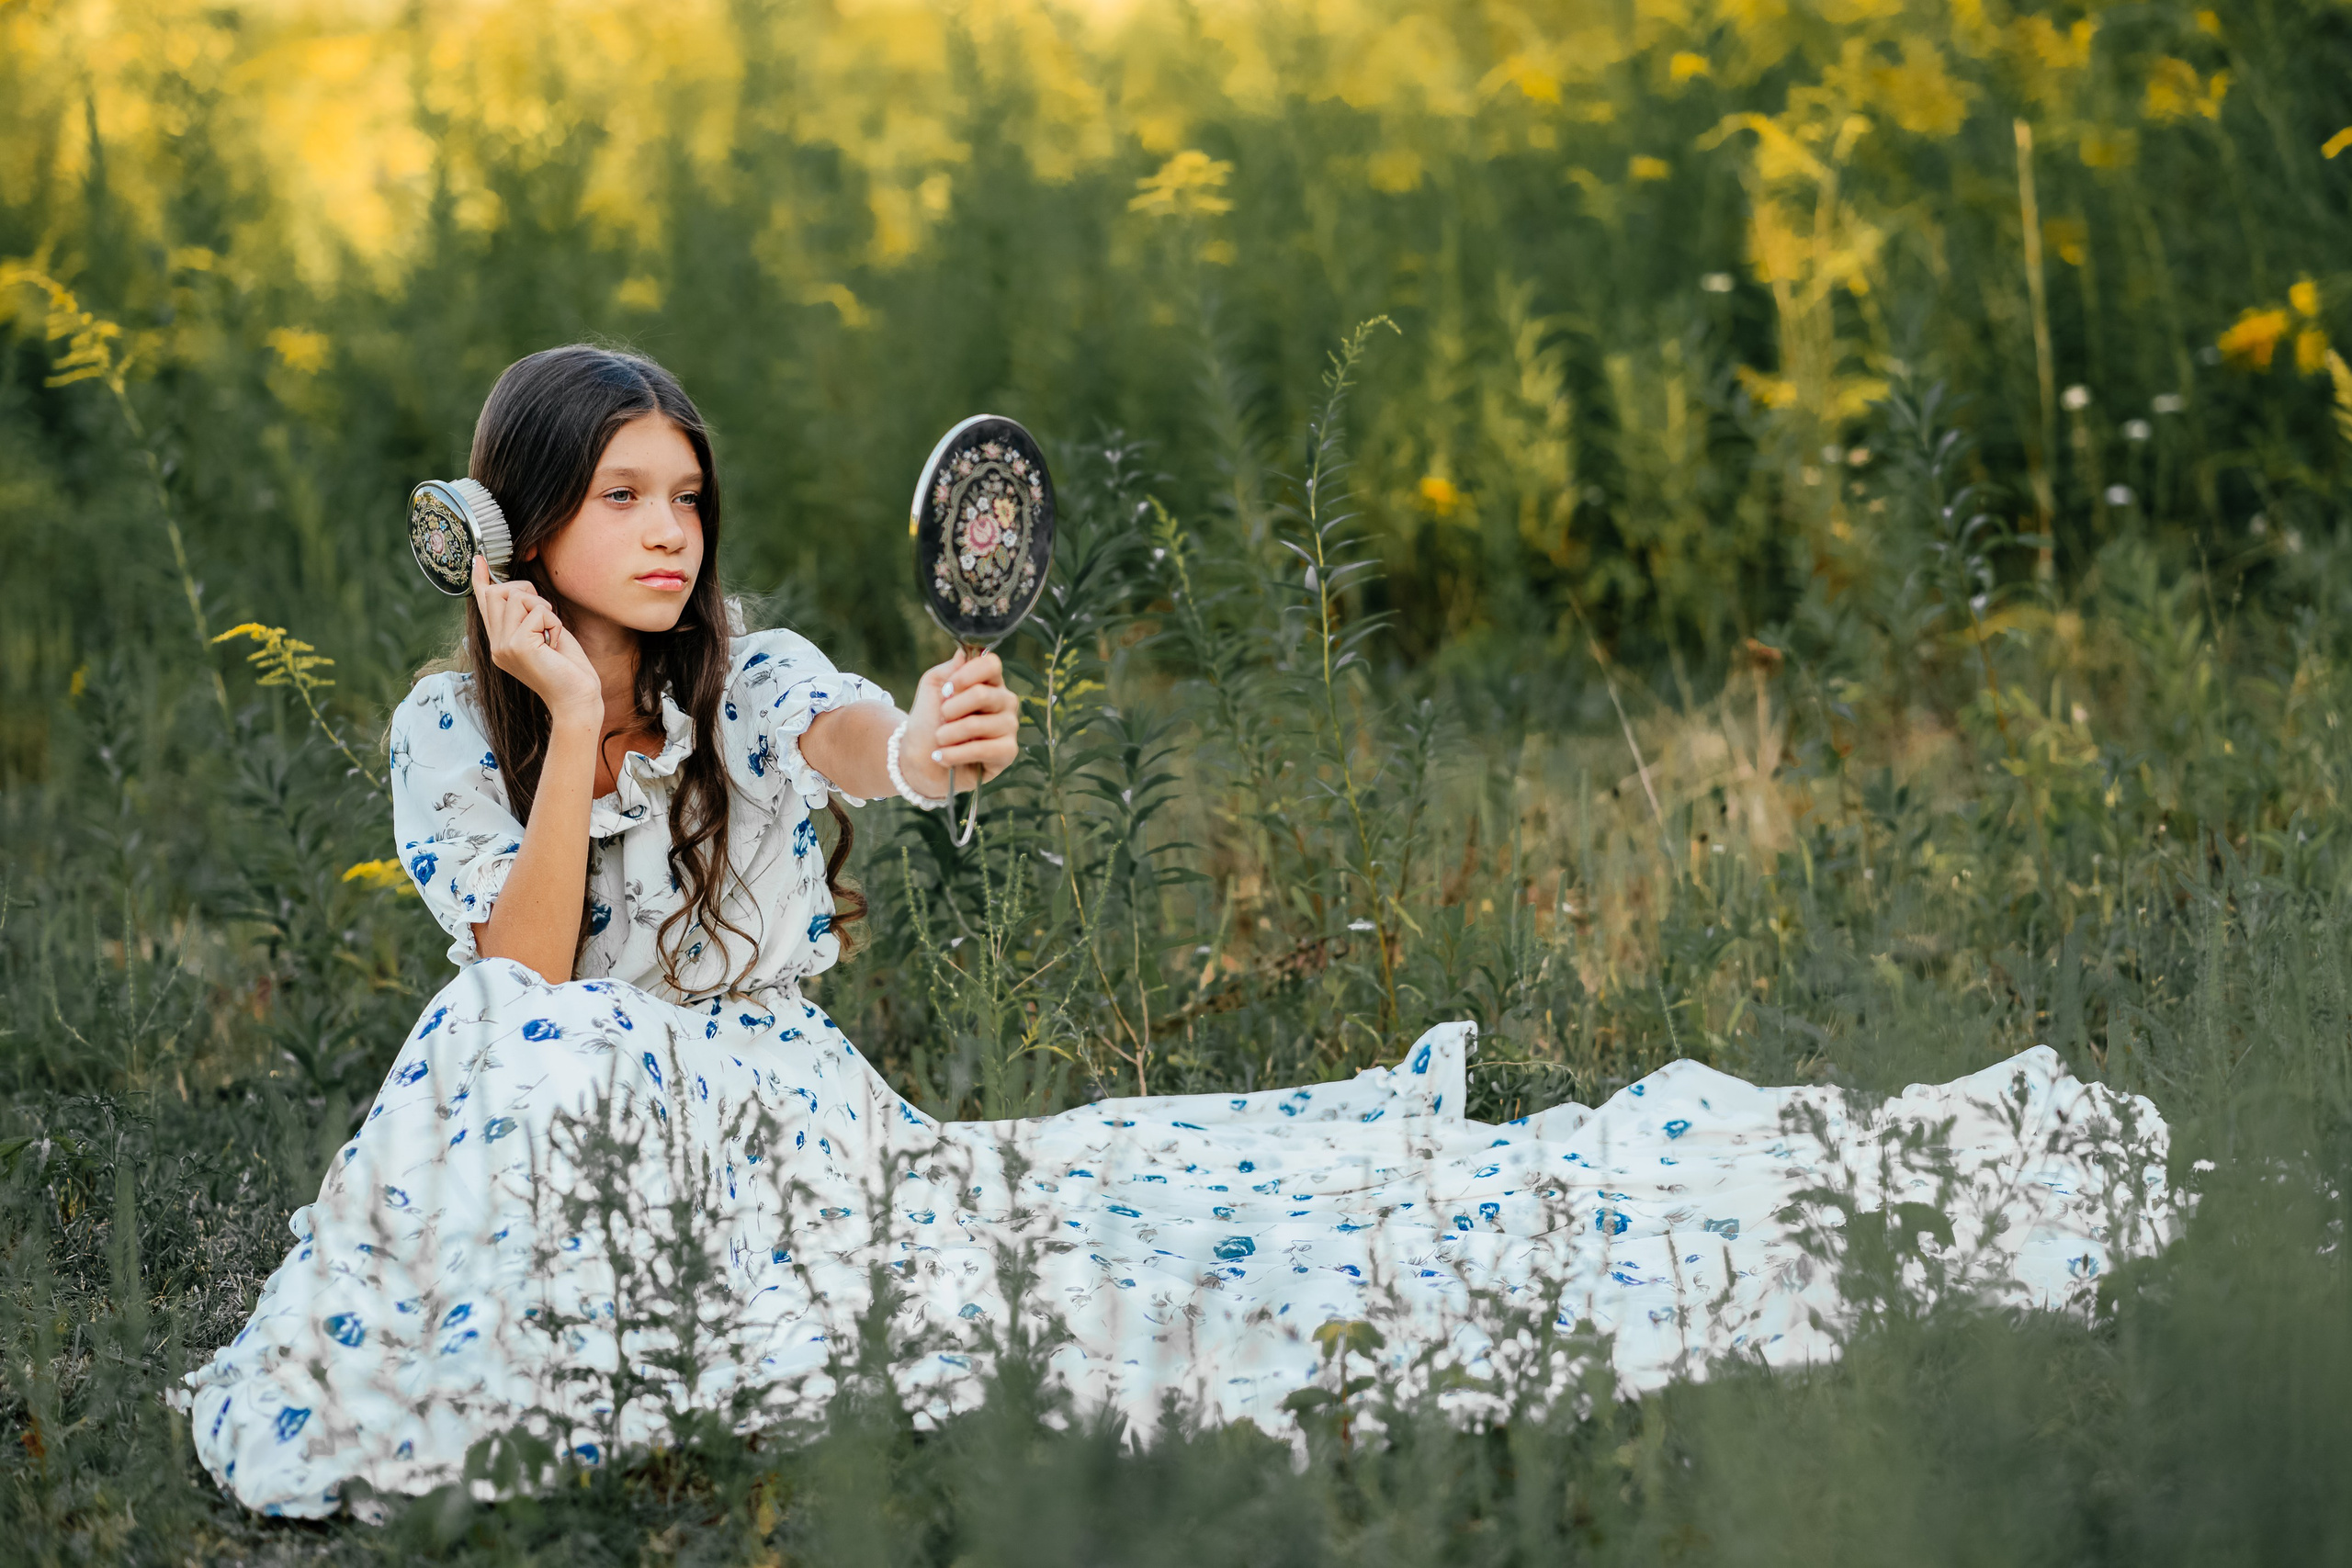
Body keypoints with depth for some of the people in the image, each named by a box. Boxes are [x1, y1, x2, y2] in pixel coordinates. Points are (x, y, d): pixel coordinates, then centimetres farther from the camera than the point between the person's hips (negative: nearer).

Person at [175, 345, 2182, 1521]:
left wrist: (919, 748, -55)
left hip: (803, 1136, 1)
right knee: (514, 1070, -37)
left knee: (1231, 1206, -13)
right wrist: (573, 726, -23)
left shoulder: (753, 676, -2)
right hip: (588, 1171, -1)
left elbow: (852, 740, -30)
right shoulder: (452, 727, -3)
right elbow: (522, 987, -18)